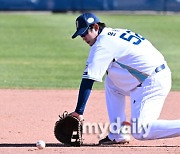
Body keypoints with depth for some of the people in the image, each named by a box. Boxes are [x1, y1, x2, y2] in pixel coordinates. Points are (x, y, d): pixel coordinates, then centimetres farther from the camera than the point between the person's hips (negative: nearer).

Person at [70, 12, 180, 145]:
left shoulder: (103, 44, -9)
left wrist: (79, 112, -12)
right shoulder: (116, 34, 18)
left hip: (153, 83, -10)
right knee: (111, 82, 20)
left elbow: (88, 80, -11)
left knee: (139, 132, -11)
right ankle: (117, 135, 14)